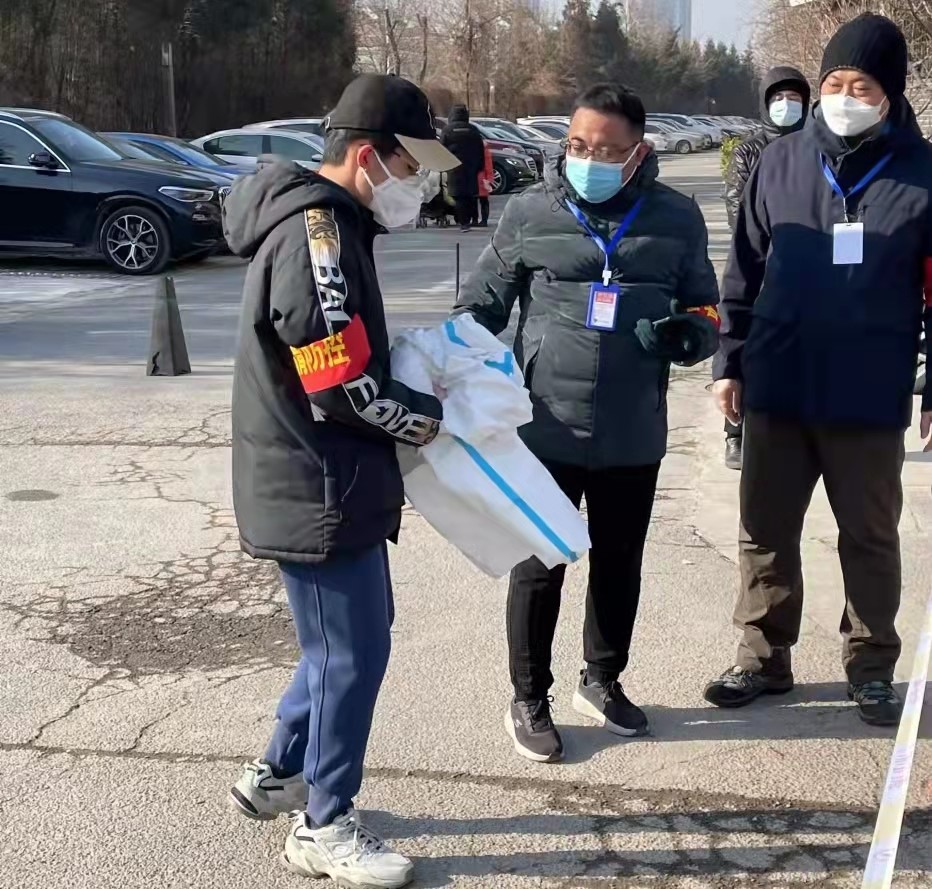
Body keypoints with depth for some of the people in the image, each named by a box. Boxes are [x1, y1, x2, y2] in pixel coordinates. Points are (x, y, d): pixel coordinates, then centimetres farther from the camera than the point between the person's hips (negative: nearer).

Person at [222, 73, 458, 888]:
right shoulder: (314, 233, -21)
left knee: (346, 640, 21)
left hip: (327, 481, 10)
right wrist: (430, 418, -8)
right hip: (319, 489, -10)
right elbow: (347, 388, -24)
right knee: (352, 654, 2)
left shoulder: (328, 224, 12)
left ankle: (278, 776, 37)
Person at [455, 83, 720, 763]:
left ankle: (603, 681, 39)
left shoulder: (677, 218, 1)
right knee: (539, 567, 6)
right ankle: (529, 701, 24)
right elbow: (482, 304, 6)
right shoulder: (530, 212, -3)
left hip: (634, 436, 2)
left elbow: (708, 312, 10)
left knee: (619, 565, 17)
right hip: (546, 432, -2)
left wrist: (688, 332, -12)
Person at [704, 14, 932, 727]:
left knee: (870, 538, 11)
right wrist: (730, 361, 5)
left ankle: (872, 667, 27)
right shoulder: (781, 163, 3)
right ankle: (765, 657, 26)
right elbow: (745, 272, 7)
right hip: (776, 390, 2)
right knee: (766, 532, 11)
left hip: (870, 400, -2)